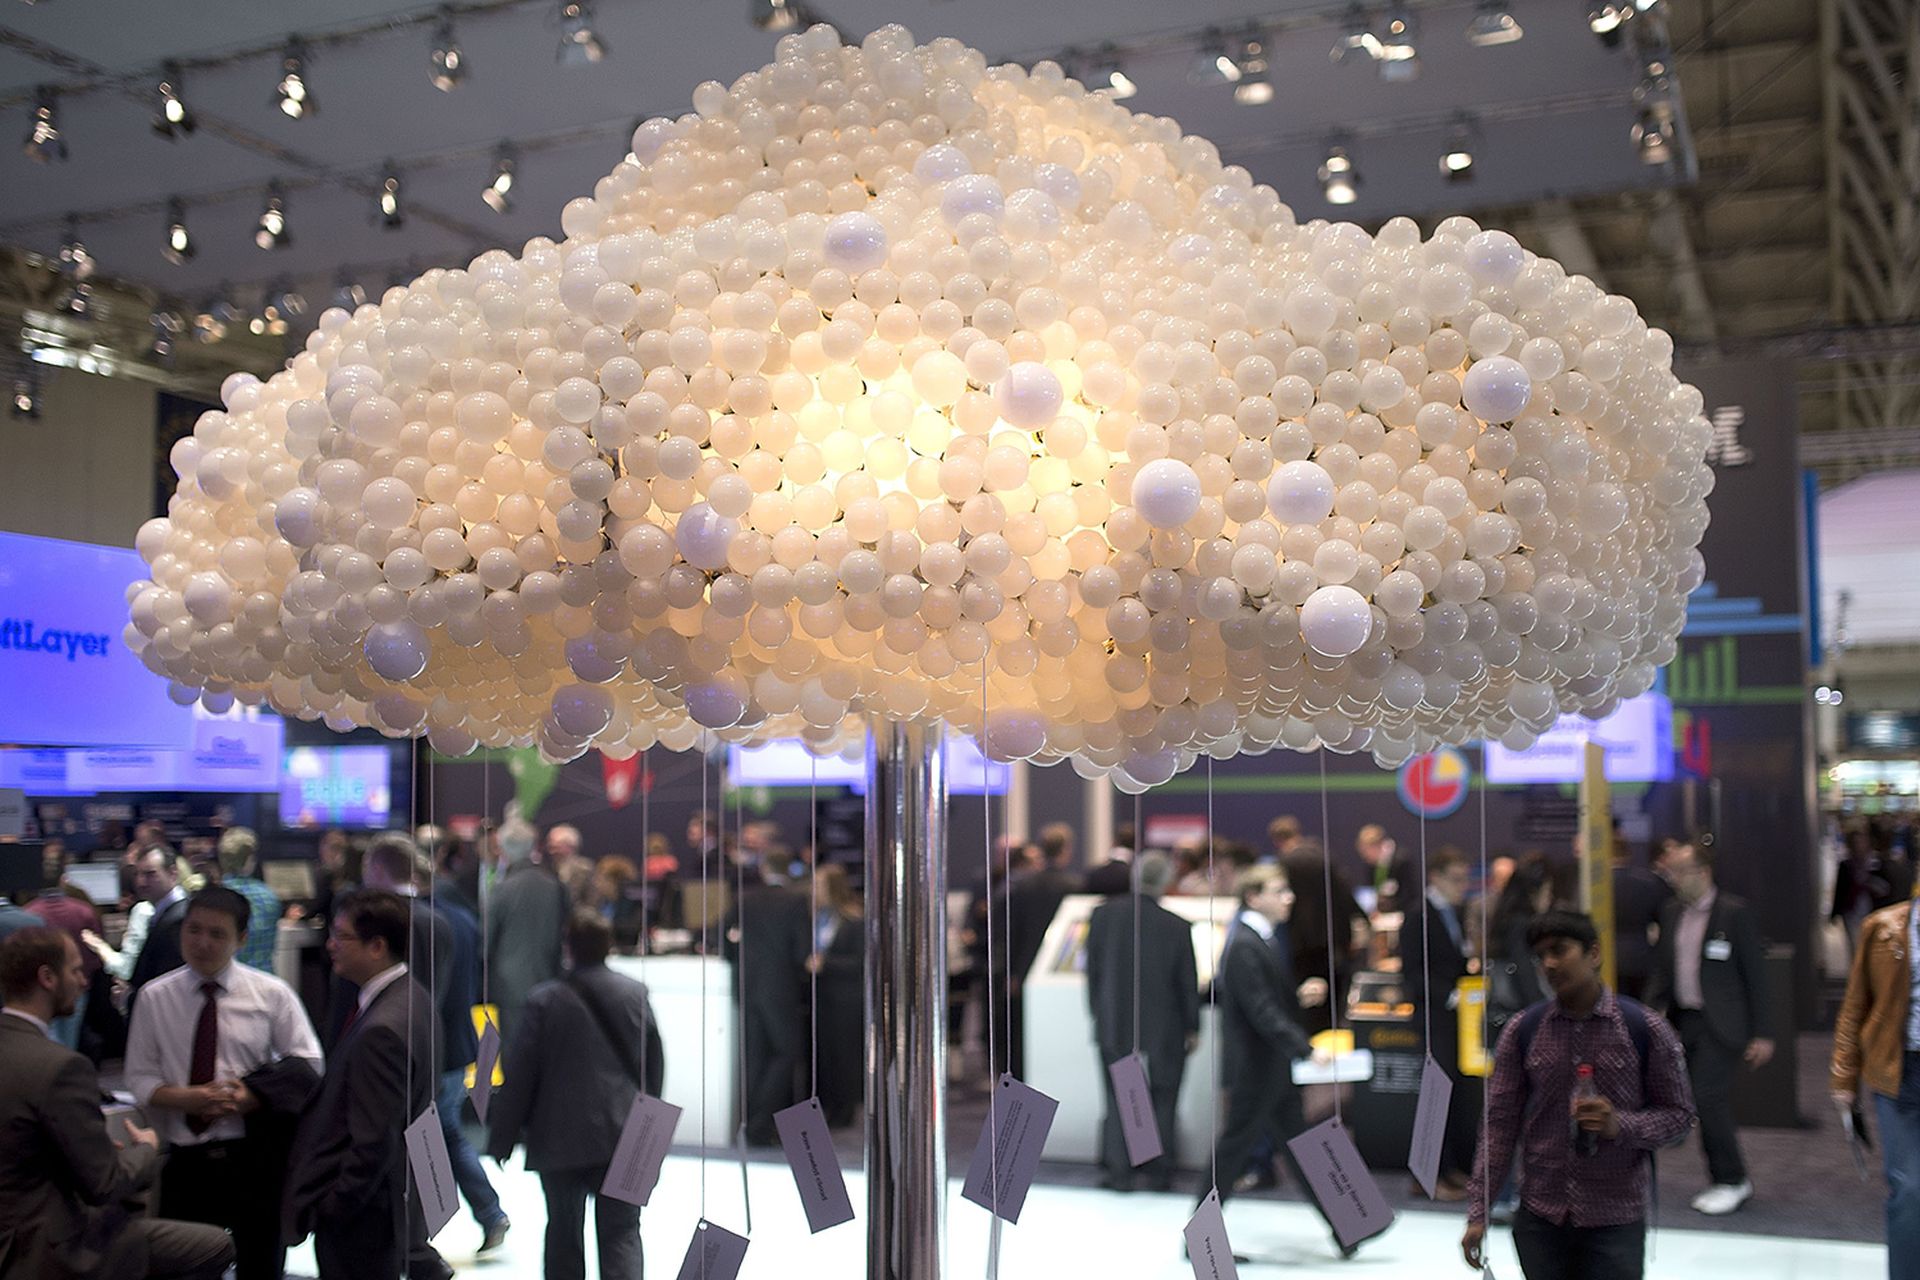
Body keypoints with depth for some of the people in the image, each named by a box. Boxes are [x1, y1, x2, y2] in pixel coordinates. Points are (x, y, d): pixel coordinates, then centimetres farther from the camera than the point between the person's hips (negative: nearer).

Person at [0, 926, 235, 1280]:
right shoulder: (60, 1067, -26)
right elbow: (104, 1185, -21)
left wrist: (99, 1147, 9)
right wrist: (147, 1150, -1)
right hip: (50, 1250, -9)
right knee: (215, 1247, -1)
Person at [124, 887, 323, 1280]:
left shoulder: (272, 994, -1)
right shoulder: (155, 997, 2)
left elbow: (307, 1064, -1)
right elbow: (140, 1078, 4)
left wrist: (252, 1096, -16)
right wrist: (185, 1098, -16)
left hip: (256, 1157, -1)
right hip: (185, 1160, 1)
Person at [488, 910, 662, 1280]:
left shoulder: (545, 1001, -10)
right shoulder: (636, 995, 0)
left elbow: (518, 1076, -7)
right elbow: (655, 1066, 8)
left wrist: (501, 1138, 3)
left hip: (560, 1138, -1)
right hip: (623, 1135, 1)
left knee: (563, 1233, 16)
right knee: (621, 1232, 4)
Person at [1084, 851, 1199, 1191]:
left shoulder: (1104, 915, -8)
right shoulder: (1177, 927, -14)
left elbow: (1092, 971, 0)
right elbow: (1188, 983, -6)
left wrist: (1099, 1013, 13)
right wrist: (1192, 1027, 7)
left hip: (1114, 1026, 1)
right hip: (1163, 1030, -1)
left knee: (1119, 1101, 12)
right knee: (1161, 1101, 14)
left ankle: (1120, 1172, 10)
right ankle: (1158, 1172, 17)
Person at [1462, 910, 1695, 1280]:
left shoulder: (1646, 1029, -3)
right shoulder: (1522, 1031, 1)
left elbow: (1679, 1116, 2)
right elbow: (1501, 1123, 3)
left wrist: (1620, 1125, -18)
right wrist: (1479, 1213, -2)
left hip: (1615, 1221, -2)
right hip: (1539, 1218, 2)